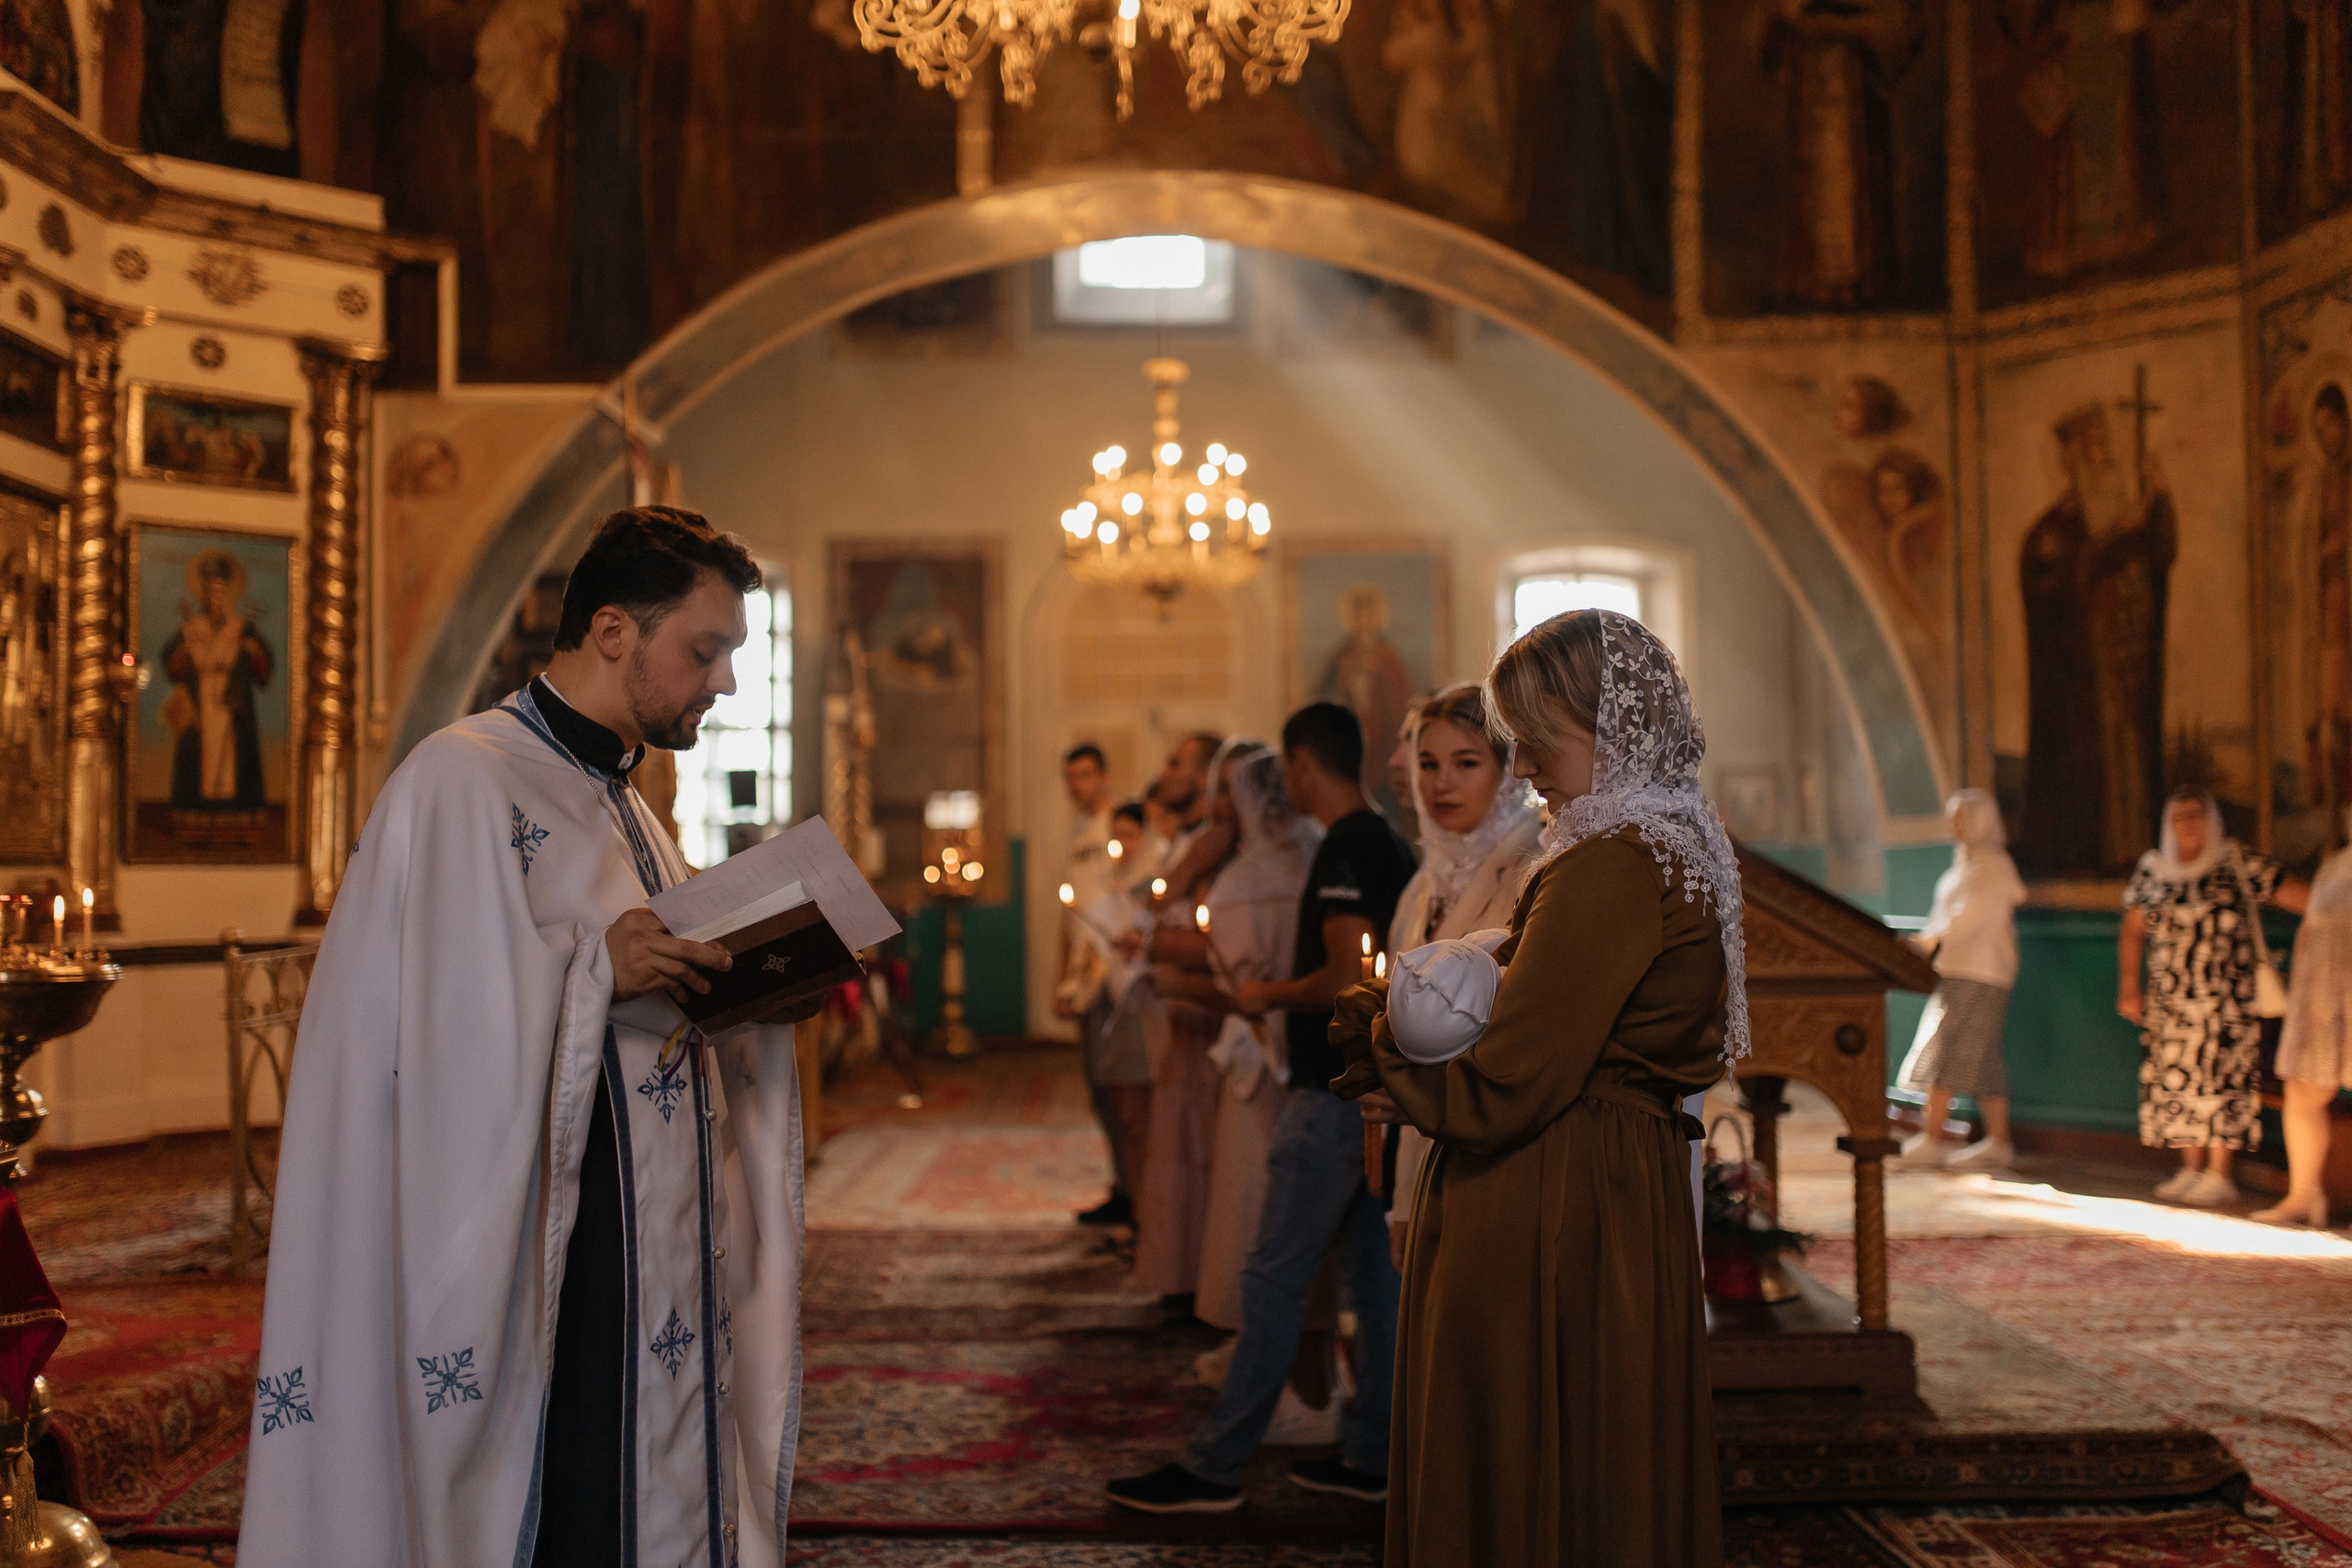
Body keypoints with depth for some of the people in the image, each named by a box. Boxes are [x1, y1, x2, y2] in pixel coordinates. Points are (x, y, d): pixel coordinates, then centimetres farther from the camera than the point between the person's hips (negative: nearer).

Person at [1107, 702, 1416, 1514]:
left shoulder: (1345, 852, -16)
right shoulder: (1390, 845, 14)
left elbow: (1347, 980, -24)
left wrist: (1269, 995, -8)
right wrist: (1283, 995, 21)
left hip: (1335, 1095, -10)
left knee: (1274, 1279, -6)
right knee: (1378, 1276, 12)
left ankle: (1214, 1465, -1)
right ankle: (1372, 1456, 19)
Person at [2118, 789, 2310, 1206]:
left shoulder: (2240, 867, 0)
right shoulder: (2151, 871, 10)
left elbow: (2301, 896, -2)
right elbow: (2132, 932, 12)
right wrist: (2128, 986, 6)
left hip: (2225, 1000, -3)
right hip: (2169, 1001, 3)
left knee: (2221, 1078, -6)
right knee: (2176, 1079, 4)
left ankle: (2219, 1175, 2)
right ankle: (2191, 1169, 15)